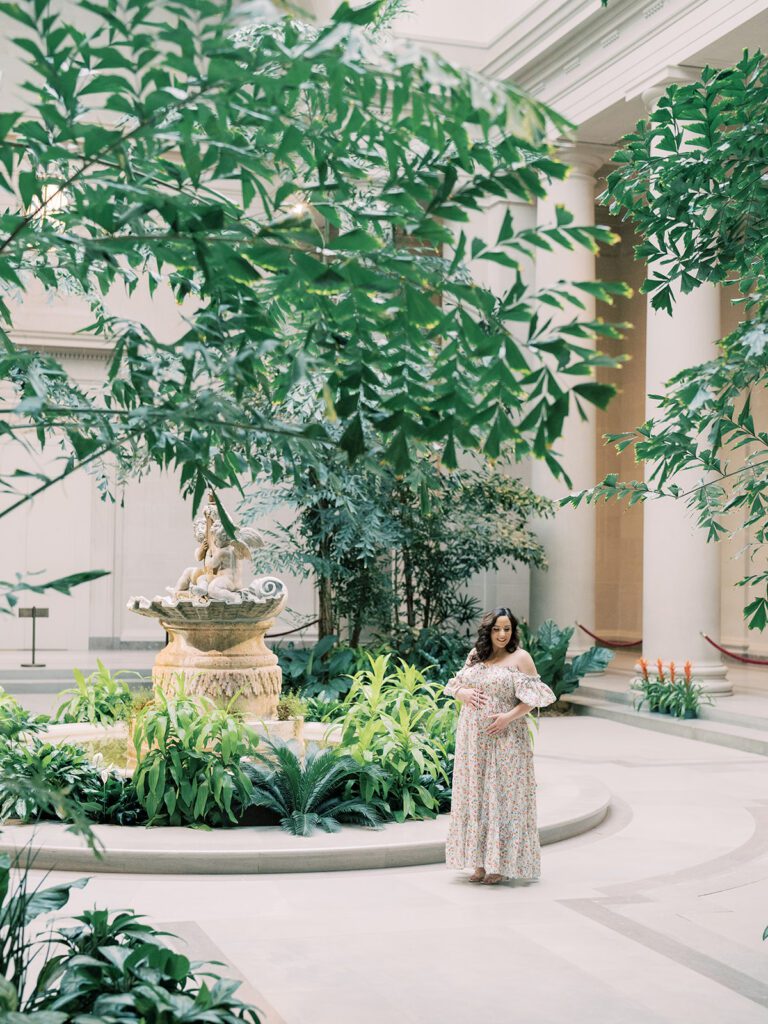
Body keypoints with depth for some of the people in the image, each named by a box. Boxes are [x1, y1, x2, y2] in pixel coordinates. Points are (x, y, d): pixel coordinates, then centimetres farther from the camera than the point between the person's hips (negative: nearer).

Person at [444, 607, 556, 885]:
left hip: (505, 737, -5)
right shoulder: (475, 655, 13)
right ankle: (480, 861, 13)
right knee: (475, 794, 6)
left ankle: (501, 864, 1)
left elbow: (533, 697, -5)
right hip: (473, 737, 5)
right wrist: (463, 693, -5)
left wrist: (509, 716, -18)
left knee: (503, 795, -4)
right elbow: (455, 686, 17)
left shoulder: (520, 658, -2)